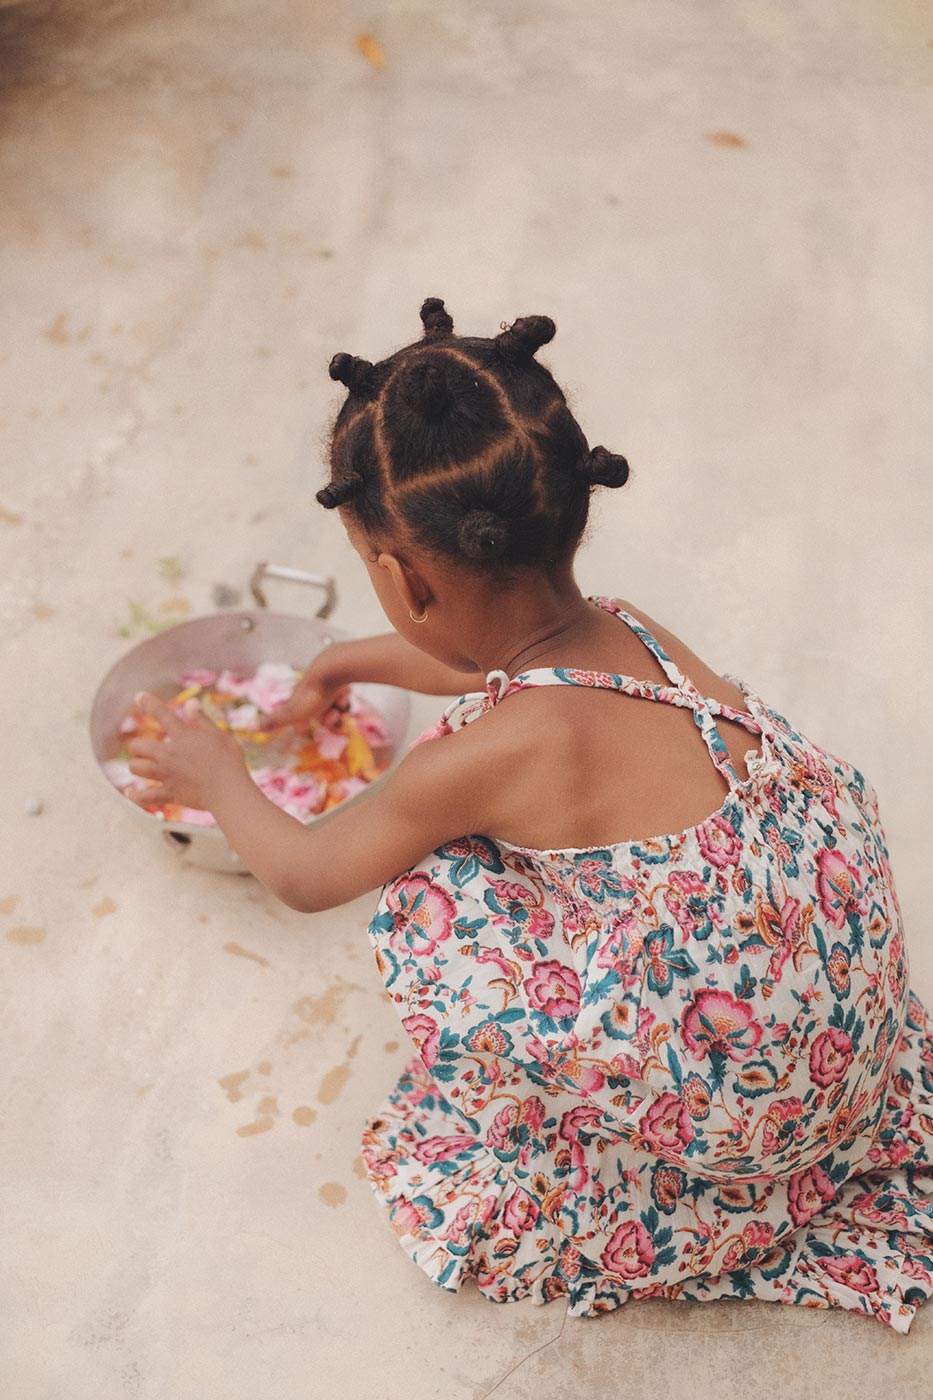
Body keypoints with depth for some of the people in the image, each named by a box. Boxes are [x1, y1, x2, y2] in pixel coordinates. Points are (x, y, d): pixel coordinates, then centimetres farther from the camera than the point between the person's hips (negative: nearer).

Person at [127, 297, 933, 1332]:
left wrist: (217, 779, 16)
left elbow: (303, 877, -3)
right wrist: (351, 662, 37)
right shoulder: (627, 631, -5)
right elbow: (486, 664, 22)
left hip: (751, 1089, -7)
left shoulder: (480, 758, -24)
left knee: (431, 900, -7)